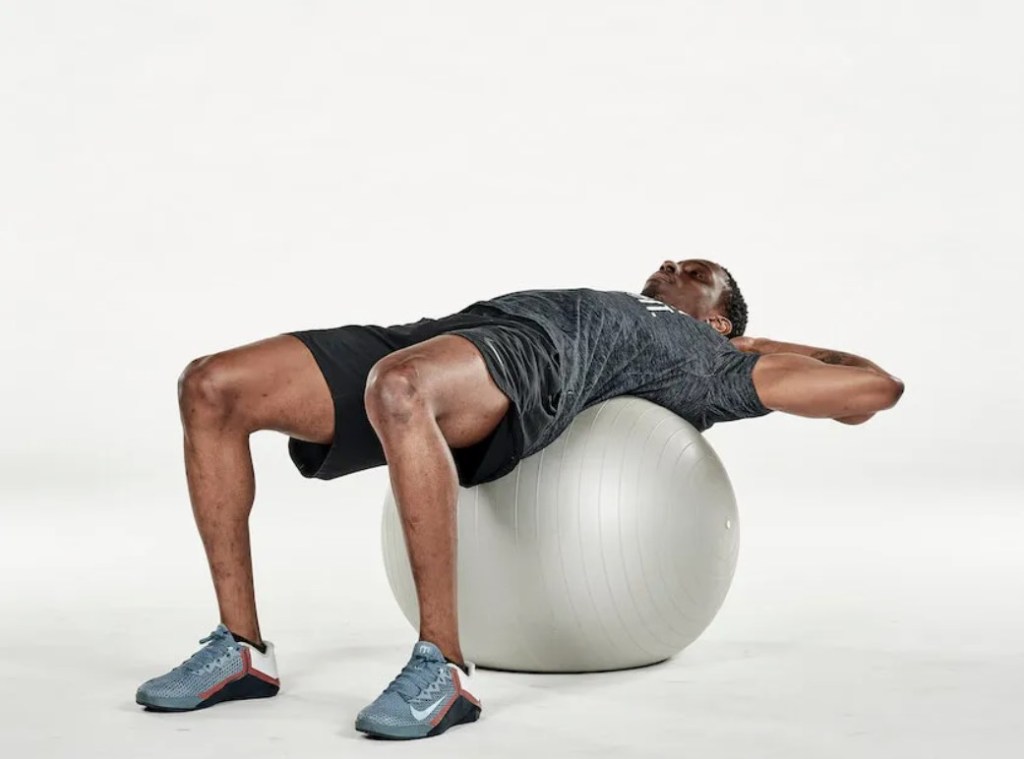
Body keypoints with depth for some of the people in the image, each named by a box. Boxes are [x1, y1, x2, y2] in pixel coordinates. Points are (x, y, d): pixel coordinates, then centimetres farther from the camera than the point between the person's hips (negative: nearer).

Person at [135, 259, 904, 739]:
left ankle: (443, 665, -32)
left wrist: (771, 346, 30)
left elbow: (878, 387, 20)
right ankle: (241, 647, -8)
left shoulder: (710, 360, 26)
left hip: (531, 357, -6)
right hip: (441, 342, 7)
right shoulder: (614, 316, 45)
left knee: (400, 390, -42)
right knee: (213, 387, -13)